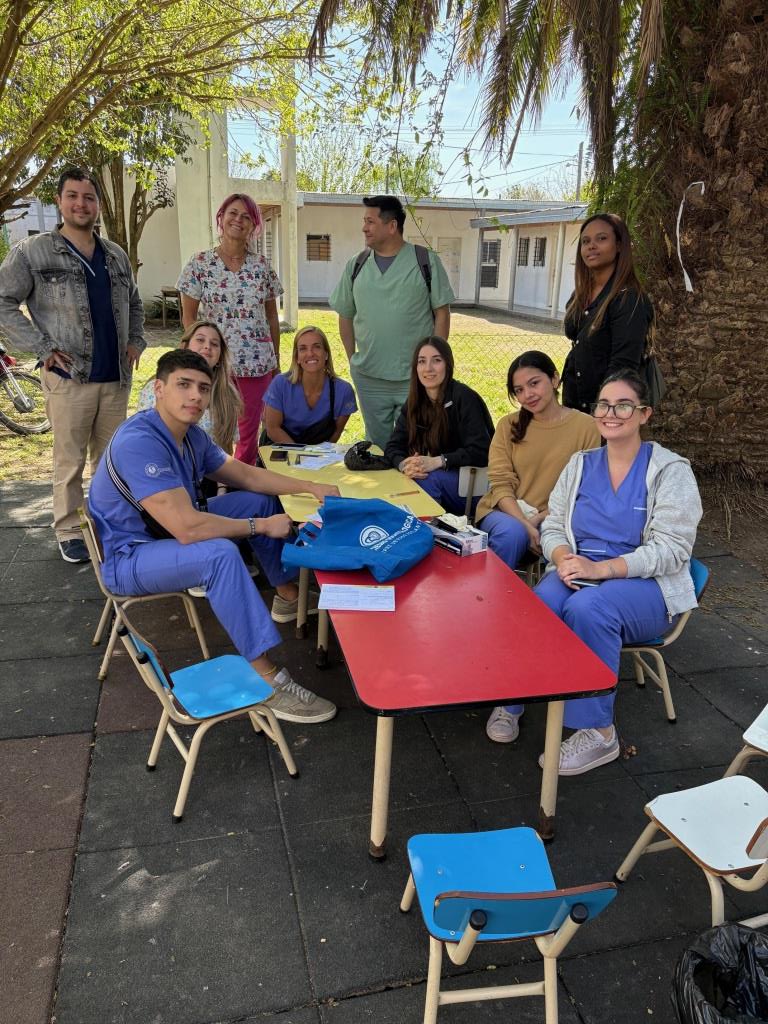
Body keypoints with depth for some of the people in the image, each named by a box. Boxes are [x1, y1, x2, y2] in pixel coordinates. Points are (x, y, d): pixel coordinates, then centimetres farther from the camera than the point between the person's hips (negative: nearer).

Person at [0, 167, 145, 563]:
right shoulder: (32, 252, -2)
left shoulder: (117, 256, 13)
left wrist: (136, 341, 11)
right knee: (70, 460, 3)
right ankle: (69, 532, 15)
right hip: (69, 377, -4)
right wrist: (42, 347, -10)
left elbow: (134, 303, 26)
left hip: (116, 378, 5)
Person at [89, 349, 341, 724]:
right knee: (219, 553, -36)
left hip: (171, 532, 10)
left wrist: (309, 487, 0)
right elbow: (188, 528, -37)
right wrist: (262, 526, -25)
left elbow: (246, 475, 10)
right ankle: (270, 682, -34)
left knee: (260, 500, 10)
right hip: (129, 557, -10)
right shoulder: (140, 442, -31)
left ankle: (288, 594, 25)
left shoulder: (191, 434, -2)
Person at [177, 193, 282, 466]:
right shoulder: (200, 263, -1)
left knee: (250, 431, 7)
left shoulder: (261, 264, 6)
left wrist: (276, 360, 8)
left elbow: (272, 316, 10)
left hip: (257, 362, 2)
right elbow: (188, 316, 1)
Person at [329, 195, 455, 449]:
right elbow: (345, 316, 13)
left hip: (417, 378, -3)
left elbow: (442, 313, -2)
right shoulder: (356, 266, 6)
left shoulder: (426, 261, -4)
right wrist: (353, 359, 6)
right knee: (377, 447, 14)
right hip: (369, 379, 3)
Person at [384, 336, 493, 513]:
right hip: (439, 476, 5)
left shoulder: (463, 398, -15)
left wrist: (437, 461, -32)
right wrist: (403, 464, -24)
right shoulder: (414, 403, 4)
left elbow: (480, 451, -22)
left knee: (428, 478, -29)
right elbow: (393, 447, -1)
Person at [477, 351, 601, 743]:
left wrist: (550, 516, -18)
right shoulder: (509, 426, 9)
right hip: (506, 514, 1)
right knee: (511, 536, -36)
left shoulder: (586, 427, 1)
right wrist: (524, 524, -16)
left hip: (556, 522, -1)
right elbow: (500, 484, 0)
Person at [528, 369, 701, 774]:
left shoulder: (670, 470, -3)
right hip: (578, 574, 3)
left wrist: (601, 568, -25)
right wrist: (564, 558, -16)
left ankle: (597, 732, -21)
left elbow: (670, 549, -12)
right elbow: (552, 525, 9)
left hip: (644, 585, -3)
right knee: (540, 605, -32)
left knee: (587, 608, -36)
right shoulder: (580, 464, 11)